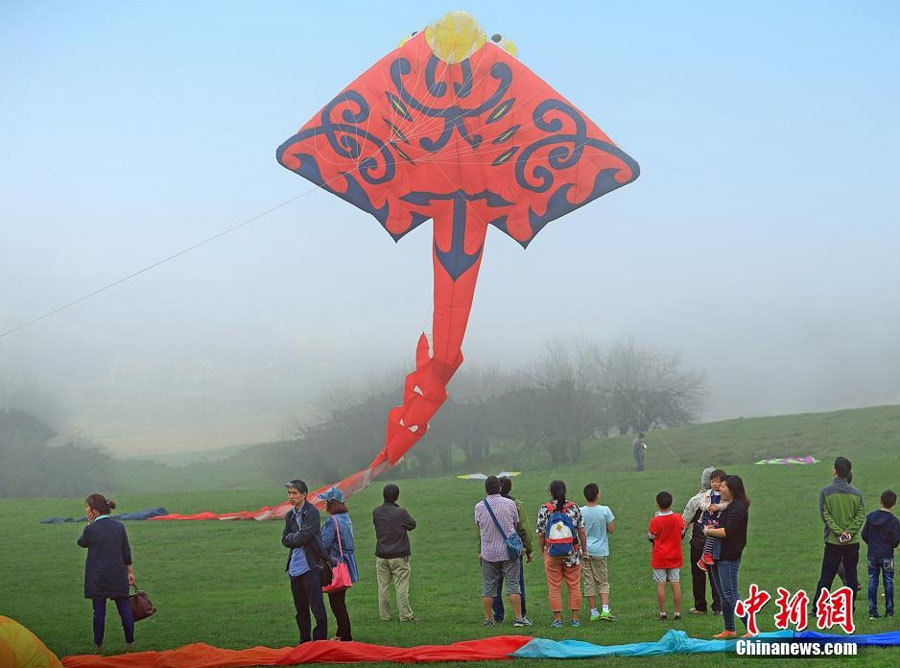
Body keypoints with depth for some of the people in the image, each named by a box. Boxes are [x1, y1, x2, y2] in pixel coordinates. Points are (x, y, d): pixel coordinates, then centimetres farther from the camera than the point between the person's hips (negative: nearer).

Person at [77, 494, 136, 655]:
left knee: (99, 611, 3)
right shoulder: (119, 526, 2)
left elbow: (81, 542, 9)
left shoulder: (91, 529, -11)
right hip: (118, 575, 3)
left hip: (97, 578, -3)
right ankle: (130, 643, 12)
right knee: (124, 608, 8)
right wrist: (130, 572, 15)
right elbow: (126, 553, 7)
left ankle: (98, 646, 9)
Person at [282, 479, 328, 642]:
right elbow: (285, 540, 9)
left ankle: (320, 640, -1)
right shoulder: (290, 515, 14)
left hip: (311, 566, -7)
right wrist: (297, 538, -6)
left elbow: (303, 537, -16)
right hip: (295, 566, 7)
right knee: (300, 609, 13)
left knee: (317, 607, -6)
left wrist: (292, 538, 1)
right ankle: (305, 640, 21)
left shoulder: (311, 512, -8)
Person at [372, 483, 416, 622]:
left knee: (383, 587, 10)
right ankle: (405, 615, 2)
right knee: (401, 587, 1)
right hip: (399, 556, -4)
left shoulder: (376, 512, -1)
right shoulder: (401, 513, -13)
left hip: (381, 556, 4)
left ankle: (384, 615, 14)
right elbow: (412, 525, 1)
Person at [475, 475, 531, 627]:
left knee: (488, 587, 8)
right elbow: (515, 524, 8)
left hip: (488, 552, 1)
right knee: (513, 585, 2)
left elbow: (479, 527, 6)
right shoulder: (510, 503, -5)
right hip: (508, 551, -1)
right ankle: (519, 618, 1)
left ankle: (488, 619, 11)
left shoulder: (479, 506, -5)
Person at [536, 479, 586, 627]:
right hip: (572, 554, 1)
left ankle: (557, 619, 7)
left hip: (552, 554, -1)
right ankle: (575, 618, 10)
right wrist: (583, 549, 10)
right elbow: (581, 531, -1)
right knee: (574, 586, 9)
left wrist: (542, 551, 7)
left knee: (554, 587, 7)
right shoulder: (574, 507, -2)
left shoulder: (544, 509, -6)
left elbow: (541, 534, -5)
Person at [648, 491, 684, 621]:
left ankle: (662, 613, 3)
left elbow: (651, 537, -3)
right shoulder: (678, 518, -5)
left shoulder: (655, 521, -15)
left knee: (660, 584, 2)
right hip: (675, 556, 3)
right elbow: (682, 532, 9)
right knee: (676, 583, 6)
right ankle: (677, 613, 7)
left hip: (659, 557, -3)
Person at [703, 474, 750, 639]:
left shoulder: (738, 507, -15)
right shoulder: (729, 506, 16)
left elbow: (727, 532, -23)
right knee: (723, 595, 15)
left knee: (730, 596, -11)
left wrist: (709, 531, -9)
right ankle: (729, 630, 22)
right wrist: (713, 528, 4)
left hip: (728, 557, -10)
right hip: (719, 555, 10)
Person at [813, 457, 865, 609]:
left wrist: (839, 532, -10)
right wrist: (849, 532, -8)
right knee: (851, 576, 7)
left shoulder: (826, 492, -6)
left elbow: (825, 516, -10)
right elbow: (860, 516, -2)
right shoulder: (856, 493, 3)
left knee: (826, 577, 4)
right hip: (853, 542, 2)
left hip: (833, 541, -2)